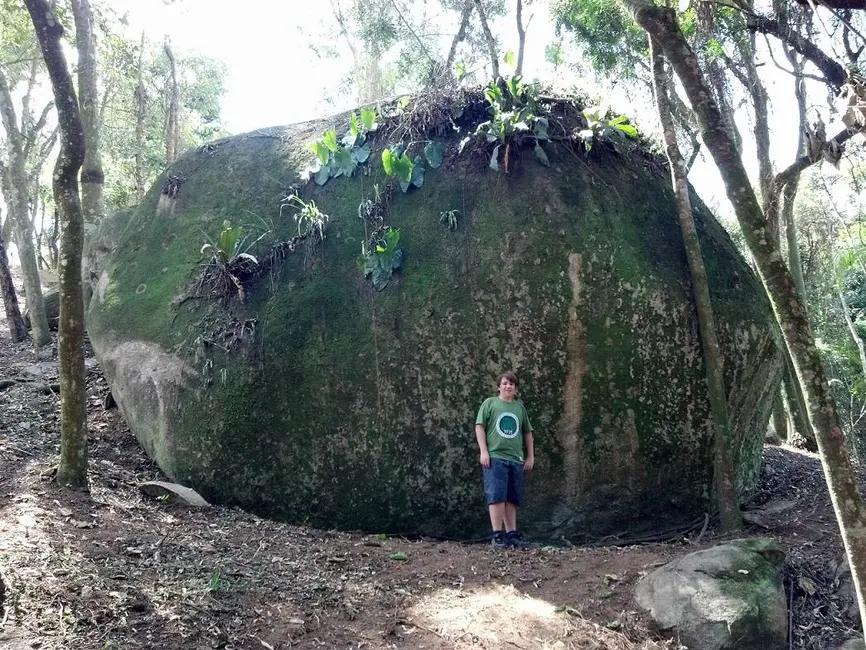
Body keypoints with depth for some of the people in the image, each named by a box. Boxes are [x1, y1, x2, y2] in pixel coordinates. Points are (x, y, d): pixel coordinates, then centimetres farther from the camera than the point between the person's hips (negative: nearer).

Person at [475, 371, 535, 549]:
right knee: (497, 497, -8)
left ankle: (512, 535, 11)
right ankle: (497, 536, -6)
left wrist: (530, 457, 18)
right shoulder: (490, 403, 5)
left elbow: (527, 433, 21)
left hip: (516, 459, 4)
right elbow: (479, 427, 0)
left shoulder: (520, 407, 15)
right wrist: (484, 451, -8)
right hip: (494, 457, -4)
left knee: (512, 499, 6)